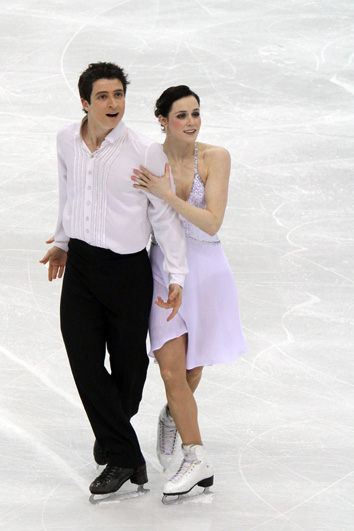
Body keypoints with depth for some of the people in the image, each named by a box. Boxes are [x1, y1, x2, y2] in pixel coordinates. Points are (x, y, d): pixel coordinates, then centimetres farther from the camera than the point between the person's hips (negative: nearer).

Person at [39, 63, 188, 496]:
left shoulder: (145, 152, -14)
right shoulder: (67, 141, 1)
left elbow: (165, 215, -9)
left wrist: (177, 276, -12)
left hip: (128, 268, -3)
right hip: (80, 263, 3)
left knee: (129, 363, 6)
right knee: (83, 357, -6)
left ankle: (112, 433, 35)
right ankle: (124, 456, 0)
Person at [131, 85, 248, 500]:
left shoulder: (215, 157, -11)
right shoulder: (147, 161, -8)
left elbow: (211, 223, -19)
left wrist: (165, 193, -29)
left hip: (204, 267, 0)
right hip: (164, 267, 0)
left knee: (192, 368, 15)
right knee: (171, 367, -10)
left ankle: (173, 416, 47)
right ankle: (196, 460, -1)